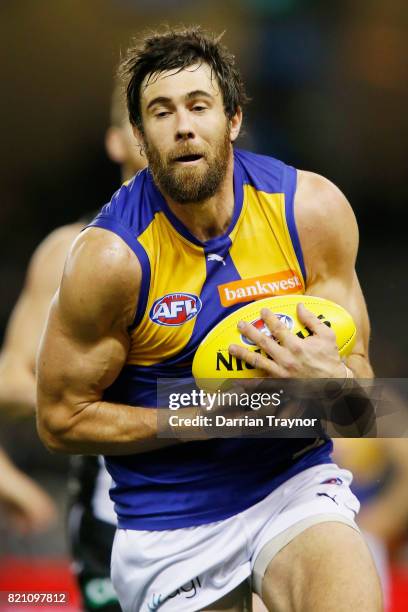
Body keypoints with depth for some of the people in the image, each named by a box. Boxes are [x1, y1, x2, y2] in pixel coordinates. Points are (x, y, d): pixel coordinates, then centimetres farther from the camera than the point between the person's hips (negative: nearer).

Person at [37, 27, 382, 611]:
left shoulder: (312, 209, -7)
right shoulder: (112, 255, -15)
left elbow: (359, 378, -1)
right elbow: (60, 419, -7)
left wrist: (330, 380, -26)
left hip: (294, 480, 0)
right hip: (169, 513, 0)